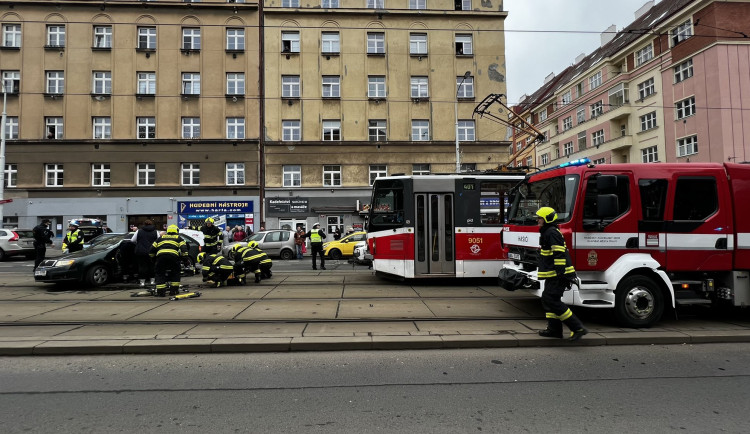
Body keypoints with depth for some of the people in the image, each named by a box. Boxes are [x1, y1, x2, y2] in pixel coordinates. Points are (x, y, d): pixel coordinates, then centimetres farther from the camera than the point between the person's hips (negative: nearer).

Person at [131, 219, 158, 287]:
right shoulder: (155, 232, 3)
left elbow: (132, 240, 3)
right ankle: (152, 280, 16)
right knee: (152, 266, 12)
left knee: (142, 266, 4)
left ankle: (142, 281, 4)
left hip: (141, 252, -1)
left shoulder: (139, 231, 2)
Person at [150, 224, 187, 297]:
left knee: (160, 274, 15)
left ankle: (160, 292, 9)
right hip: (173, 256, -1)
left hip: (161, 256, 1)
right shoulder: (178, 238, 25)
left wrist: (153, 257, 41)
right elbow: (184, 249, 10)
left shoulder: (160, 238, 31)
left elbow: (152, 249, 29)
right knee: (175, 273, 19)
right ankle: (174, 290, 17)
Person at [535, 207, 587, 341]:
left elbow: (559, 254, -23)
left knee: (552, 300, -12)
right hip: (553, 275, 11)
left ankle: (578, 328, -8)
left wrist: (561, 272, -25)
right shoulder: (547, 232, 19)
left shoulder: (552, 232, -15)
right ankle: (554, 329, 19)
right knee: (547, 299, 12)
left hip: (557, 275, -11)